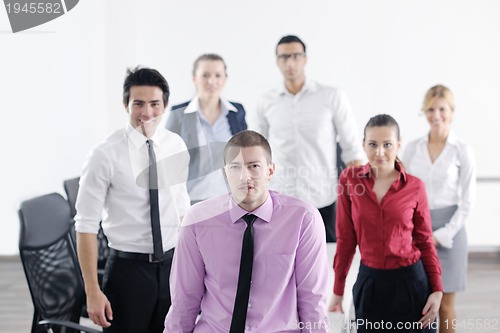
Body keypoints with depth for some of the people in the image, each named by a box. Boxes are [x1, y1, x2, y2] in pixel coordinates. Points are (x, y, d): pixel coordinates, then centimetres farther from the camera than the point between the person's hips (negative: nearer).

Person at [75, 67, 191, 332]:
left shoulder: (176, 146, 1)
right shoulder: (106, 155, -12)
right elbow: (86, 226, -12)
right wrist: (93, 292, -15)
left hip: (171, 264, 4)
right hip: (128, 268, -4)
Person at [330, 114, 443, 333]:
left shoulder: (414, 187, -5)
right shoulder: (349, 179, -4)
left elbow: (424, 241, 2)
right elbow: (345, 238, 0)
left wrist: (437, 289, -6)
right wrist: (338, 290, 2)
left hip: (410, 280, -1)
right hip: (369, 281, 1)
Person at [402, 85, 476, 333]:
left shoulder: (462, 151, -4)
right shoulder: (412, 148, 4)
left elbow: (466, 202, -3)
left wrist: (440, 236, -9)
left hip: (447, 231, -2)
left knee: (444, 305, 4)